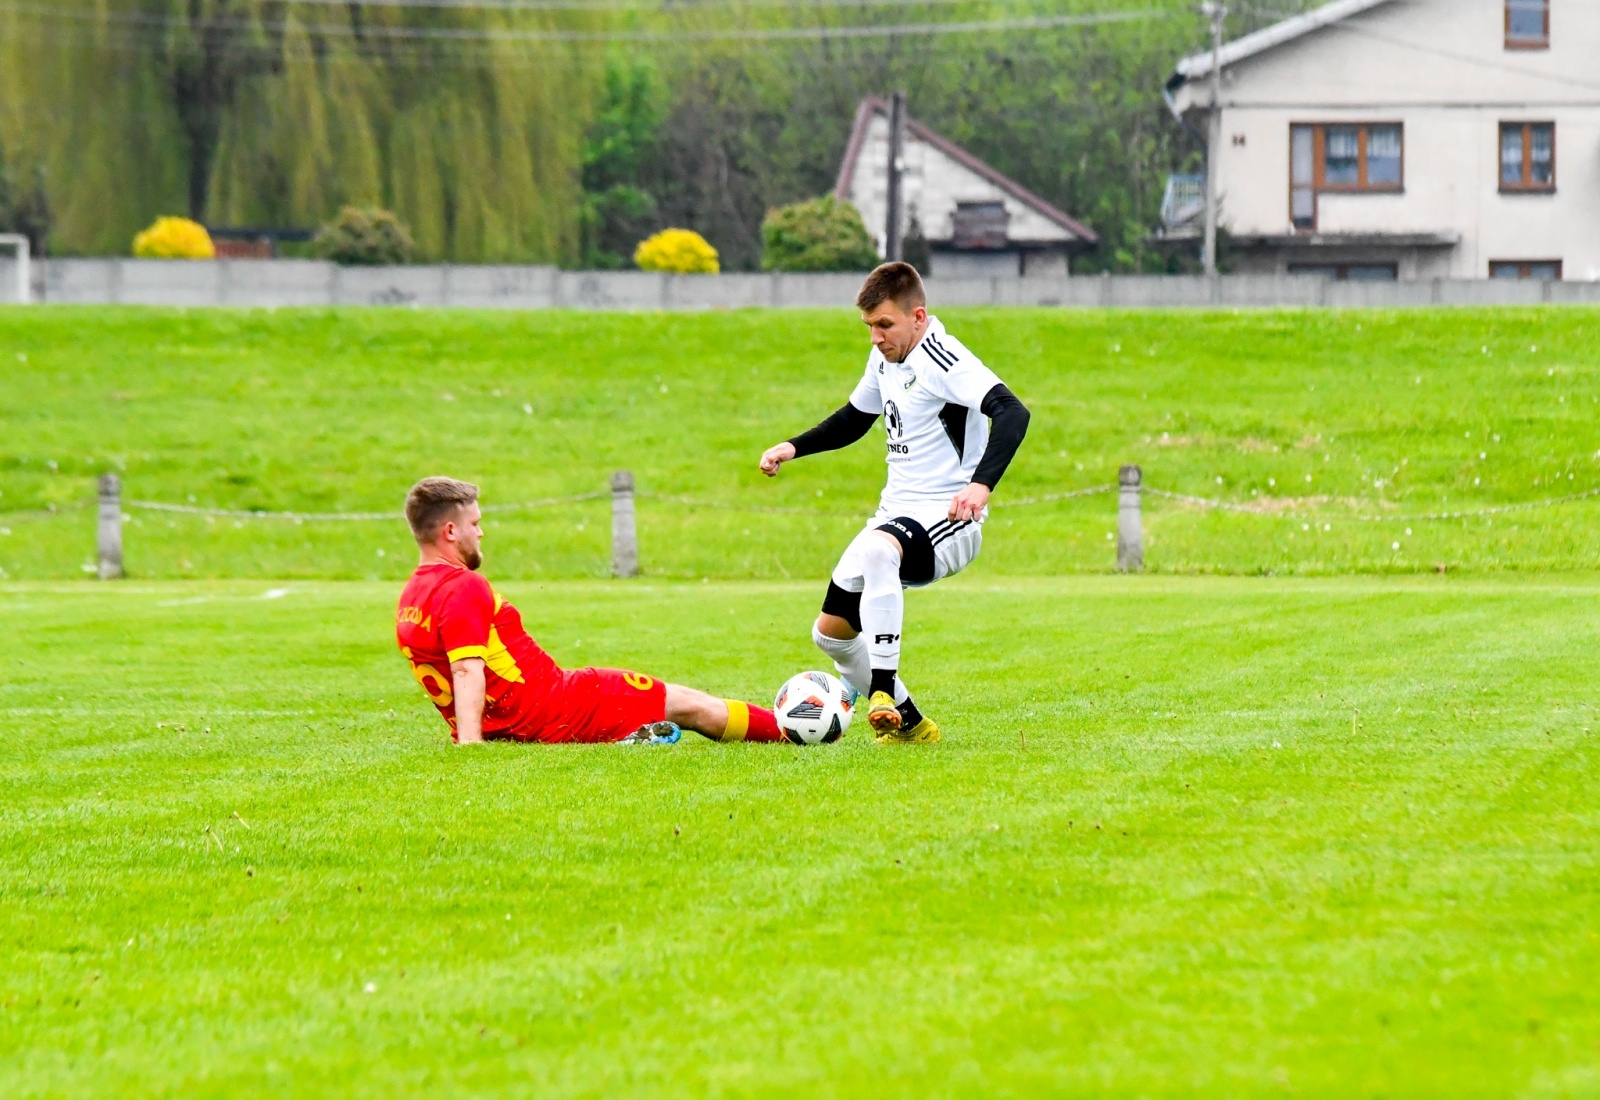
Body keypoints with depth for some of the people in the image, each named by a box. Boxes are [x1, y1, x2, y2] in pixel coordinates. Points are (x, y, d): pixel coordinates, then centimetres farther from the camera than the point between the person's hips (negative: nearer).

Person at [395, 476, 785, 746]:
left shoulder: (410, 599, 10)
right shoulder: (463, 587, -19)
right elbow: (467, 671, -28)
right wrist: (469, 744, -34)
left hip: (506, 727, 10)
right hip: (549, 710, -10)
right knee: (687, 706, 4)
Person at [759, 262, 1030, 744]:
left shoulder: (945, 361, -18)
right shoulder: (884, 359, 10)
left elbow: (1012, 413, -33)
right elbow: (854, 419, 30)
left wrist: (982, 484, -48)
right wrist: (793, 448, 14)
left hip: (947, 522, -10)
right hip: (896, 513, 10)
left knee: (877, 550, -41)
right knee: (830, 631, 9)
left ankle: (883, 687, -38)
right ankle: (908, 724, 24)